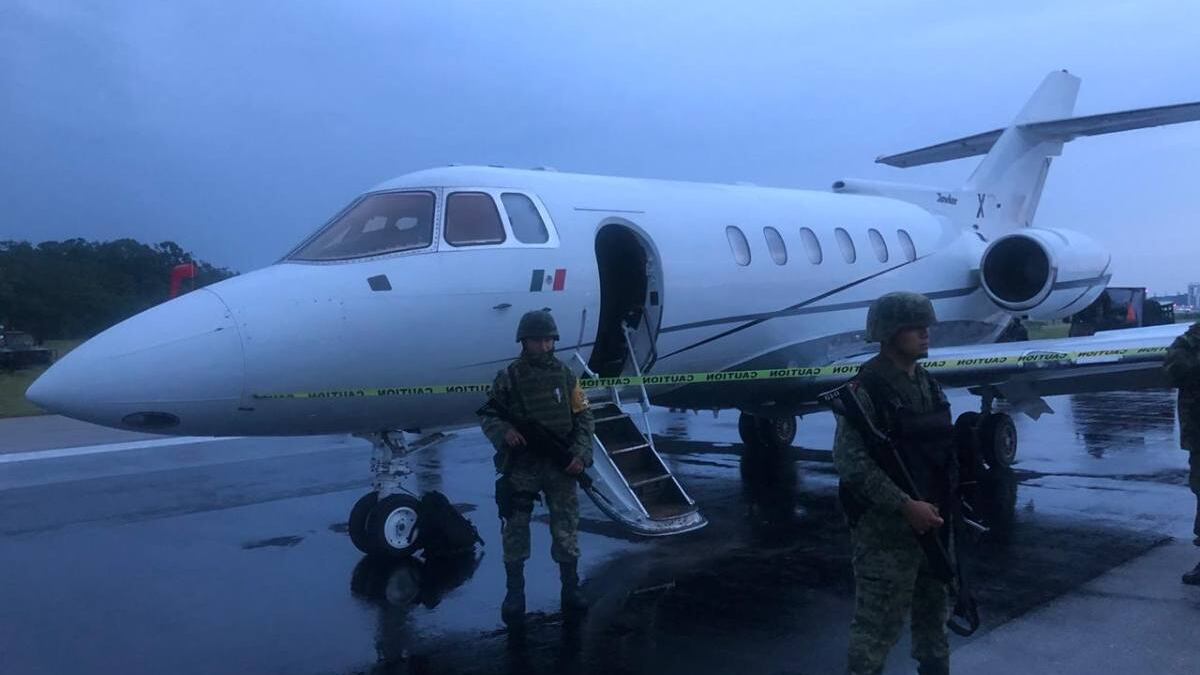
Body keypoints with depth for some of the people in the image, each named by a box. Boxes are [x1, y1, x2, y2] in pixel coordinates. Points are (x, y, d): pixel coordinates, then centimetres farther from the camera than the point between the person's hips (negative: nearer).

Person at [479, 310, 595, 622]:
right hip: (521, 466, -2)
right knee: (515, 531, 4)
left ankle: (570, 589, 19)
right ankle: (514, 593, 16)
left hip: (561, 466, 2)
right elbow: (487, 416, 2)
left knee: (567, 529, 6)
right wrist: (503, 432, -19)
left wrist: (580, 454, -6)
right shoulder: (507, 378, -2)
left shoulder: (565, 376, 5)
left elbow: (583, 418, 6)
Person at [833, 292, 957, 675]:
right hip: (885, 527, -8)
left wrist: (946, 501, 9)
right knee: (878, 624, -2)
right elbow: (849, 460, -23)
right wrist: (906, 505, -25)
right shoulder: (866, 388, -16)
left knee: (934, 612, 21)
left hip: (932, 519, 8)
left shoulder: (928, 384, 11)